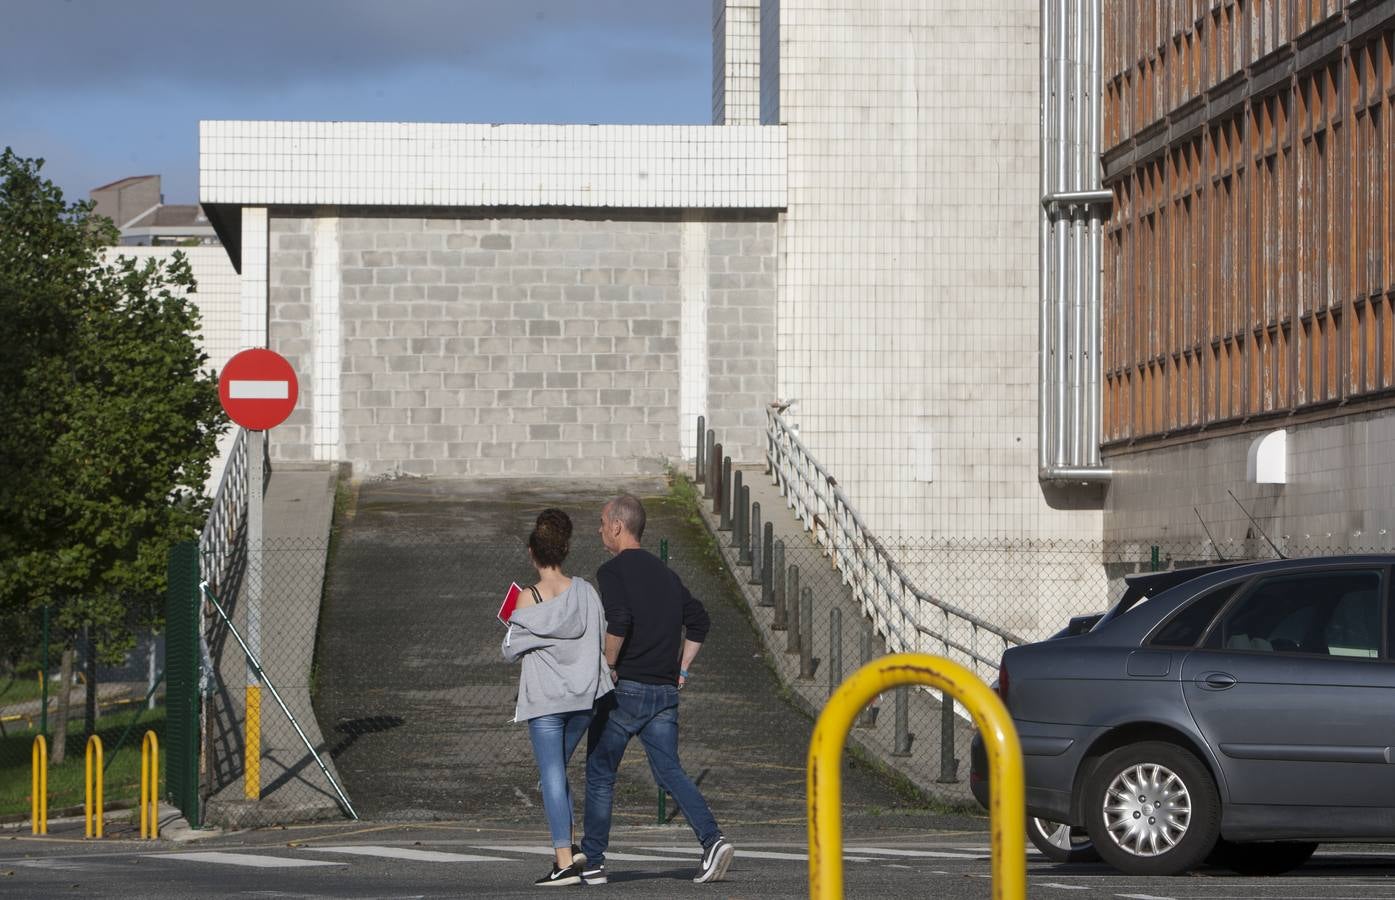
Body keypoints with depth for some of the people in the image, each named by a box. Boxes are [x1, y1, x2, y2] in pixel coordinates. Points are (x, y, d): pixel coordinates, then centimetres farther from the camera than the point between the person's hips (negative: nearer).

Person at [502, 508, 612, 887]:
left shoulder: (528, 600, -12)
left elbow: (511, 651, -3)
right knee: (557, 768, 21)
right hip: (584, 697, 4)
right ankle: (568, 846, 14)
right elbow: (603, 639, 5)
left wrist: (514, 626, 15)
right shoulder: (584, 592, -2)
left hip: (545, 699, -4)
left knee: (552, 775, -3)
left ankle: (564, 861, -9)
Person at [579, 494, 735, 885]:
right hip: (665, 691, 6)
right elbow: (698, 620, 18)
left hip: (625, 689, -6)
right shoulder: (663, 572, 15)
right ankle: (712, 840, -17)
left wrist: (608, 666, -13)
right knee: (670, 772, 4)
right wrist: (682, 669, 18)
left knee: (599, 775, 7)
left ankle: (592, 863, 10)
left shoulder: (613, 571, -8)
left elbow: (619, 621, -24)